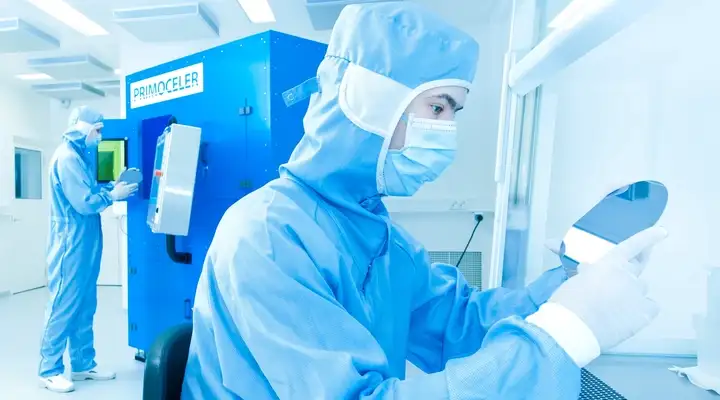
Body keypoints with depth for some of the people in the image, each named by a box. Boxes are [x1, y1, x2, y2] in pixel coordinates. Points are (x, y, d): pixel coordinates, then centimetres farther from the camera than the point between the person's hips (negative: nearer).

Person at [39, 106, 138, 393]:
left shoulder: (79, 156, 16)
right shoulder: (67, 157, -15)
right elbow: (84, 203, -21)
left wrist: (112, 187, 1)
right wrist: (113, 195, -7)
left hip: (85, 244, 9)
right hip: (71, 244, -9)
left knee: (84, 307, 12)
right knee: (64, 306, 0)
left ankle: (83, 365, 22)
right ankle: (49, 371, 15)